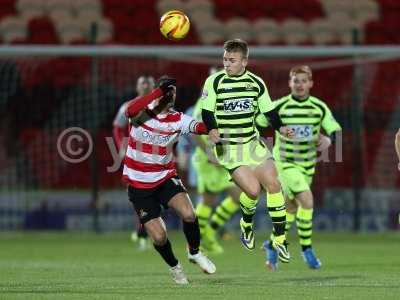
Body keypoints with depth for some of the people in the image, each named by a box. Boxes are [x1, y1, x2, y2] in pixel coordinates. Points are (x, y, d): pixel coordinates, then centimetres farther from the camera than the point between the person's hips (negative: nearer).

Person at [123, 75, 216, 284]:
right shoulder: (142, 113, -12)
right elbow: (131, 110, -37)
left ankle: (194, 252, 7)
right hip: (139, 185, -2)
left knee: (189, 214, -23)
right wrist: (159, 91, -39)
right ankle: (174, 267, 26)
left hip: (166, 178, 2)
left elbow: (197, 126, -26)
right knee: (159, 237, -6)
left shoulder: (177, 120, -7)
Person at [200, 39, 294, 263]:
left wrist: (280, 127, -5)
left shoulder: (256, 83, 5)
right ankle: (247, 225, 16)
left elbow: (268, 110, 13)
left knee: (273, 184, -8)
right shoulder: (215, 82, -5)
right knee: (253, 189, -17)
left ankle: (280, 238, 4)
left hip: (253, 143, 4)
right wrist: (212, 129, -23)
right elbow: (207, 112, -3)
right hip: (228, 147, -4)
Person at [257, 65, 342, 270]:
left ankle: (272, 245, 35)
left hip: (307, 165, 5)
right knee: (307, 200, -21)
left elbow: (335, 129, -2)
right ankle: (306, 248, -7)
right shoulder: (279, 107, -11)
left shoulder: (319, 107, -4)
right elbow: (255, 125, -2)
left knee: (291, 209, 14)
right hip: (285, 163, -4)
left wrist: (328, 139, -23)